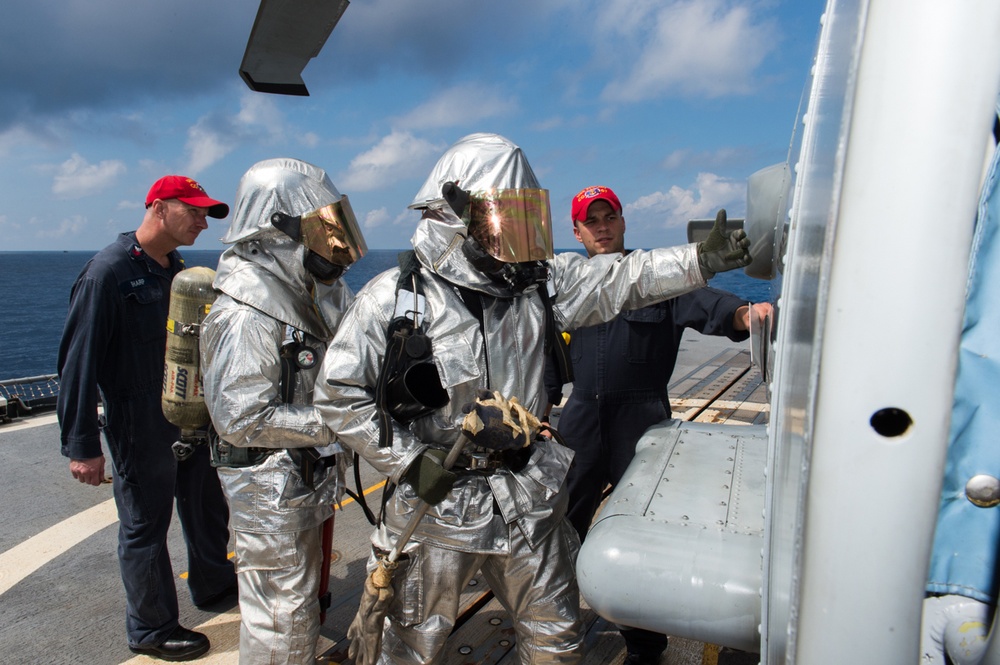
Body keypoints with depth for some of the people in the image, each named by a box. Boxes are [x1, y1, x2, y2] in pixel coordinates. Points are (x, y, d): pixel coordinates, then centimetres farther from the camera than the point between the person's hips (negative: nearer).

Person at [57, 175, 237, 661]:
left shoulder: (176, 270, 7)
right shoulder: (109, 272, -18)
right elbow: (78, 361, -19)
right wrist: (82, 445, -18)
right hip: (140, 428, -8)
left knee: (207, 503, 20)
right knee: (145, 525, 8)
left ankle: (213, 584, 43)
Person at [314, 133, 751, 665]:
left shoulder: (538, 281, -2)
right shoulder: (395, 297, -14)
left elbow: (620, 279, -5)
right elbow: (338, 395, -11)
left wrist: (704, 258, -16)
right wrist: (411, 462, -14)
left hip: (528, 500, 4)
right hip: (437, 499, -3)